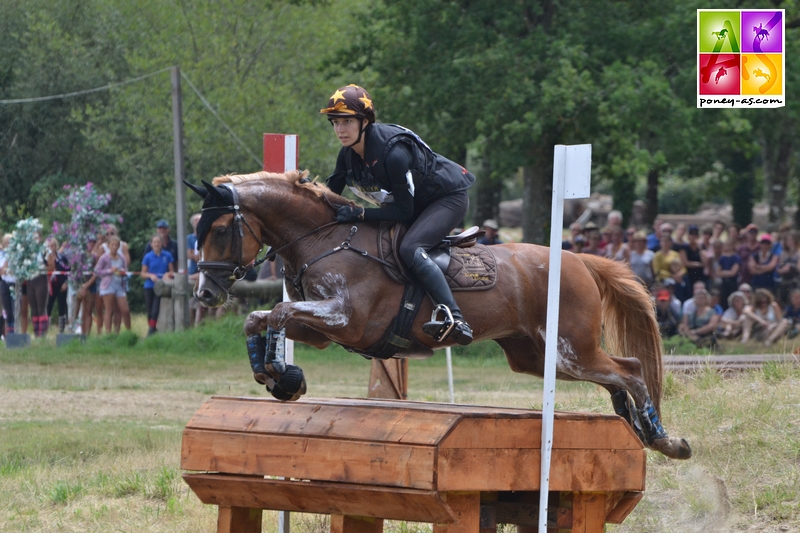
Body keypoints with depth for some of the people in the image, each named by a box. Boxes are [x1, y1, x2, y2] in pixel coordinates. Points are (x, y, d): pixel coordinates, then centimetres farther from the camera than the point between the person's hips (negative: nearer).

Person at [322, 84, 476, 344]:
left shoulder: (393, 152, -33)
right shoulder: (348, 154, -8)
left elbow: (404, 211, -28)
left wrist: (359, 213, -34)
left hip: (448, 197, -10)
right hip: (415, 203, 10)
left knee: (409, 248, -32)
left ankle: (455, 320, -44)